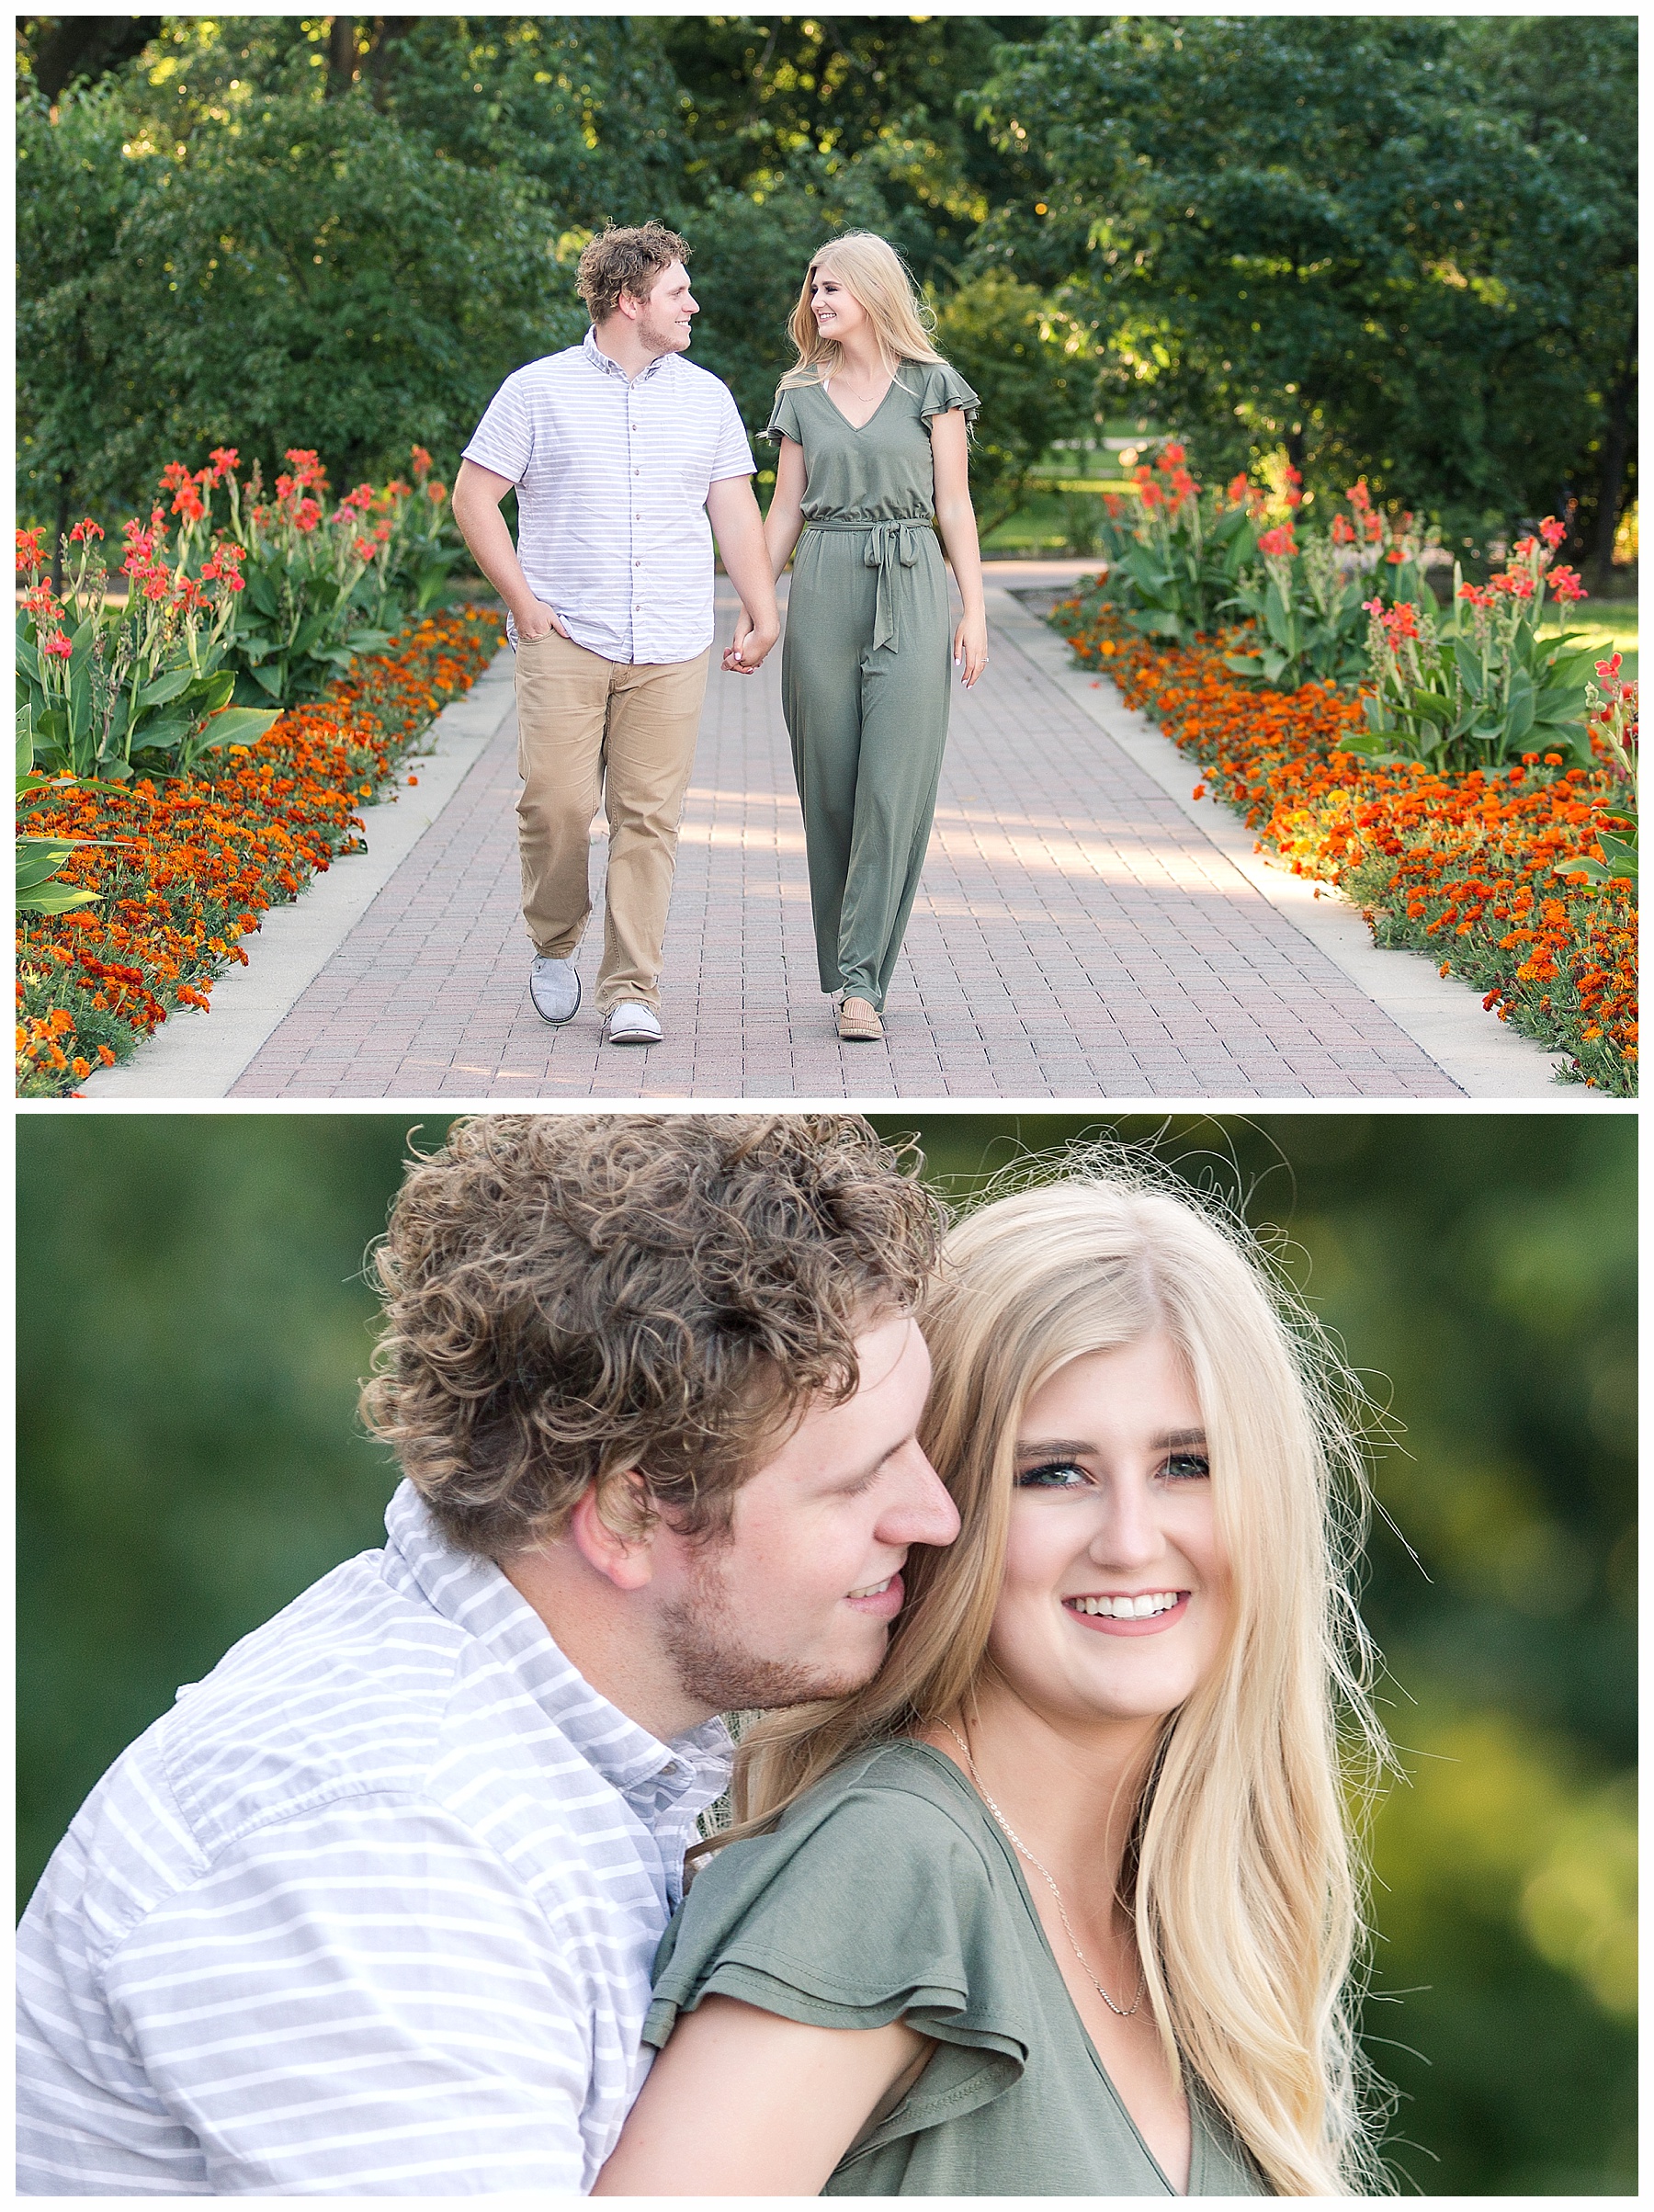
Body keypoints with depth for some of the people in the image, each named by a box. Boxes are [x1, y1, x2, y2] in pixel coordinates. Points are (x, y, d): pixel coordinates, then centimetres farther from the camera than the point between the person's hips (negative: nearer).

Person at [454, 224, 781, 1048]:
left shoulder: (706, 398, 13)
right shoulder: (538, 390, 3)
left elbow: (735, 513, 14)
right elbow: (473, 496, 3)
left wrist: (764, 616, 5)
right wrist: (523, 601, -4)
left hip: (670, 650, 2)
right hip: (565, 640, -2)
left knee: (648, 816, -3)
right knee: (556, 801, -8)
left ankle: (632, 991, 0)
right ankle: (554, 943, 18)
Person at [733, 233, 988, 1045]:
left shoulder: (930, 386, 3)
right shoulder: (802, 393, 11)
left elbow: (954, 503, 2)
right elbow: (784, 509, 12)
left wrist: (975, 610, -4)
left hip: (910, 590, -3)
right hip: (822, 589, 3)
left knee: (895, 785, -8)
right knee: (830, 785, 4)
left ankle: (861, 977, -7)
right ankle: (850, 967, 15)